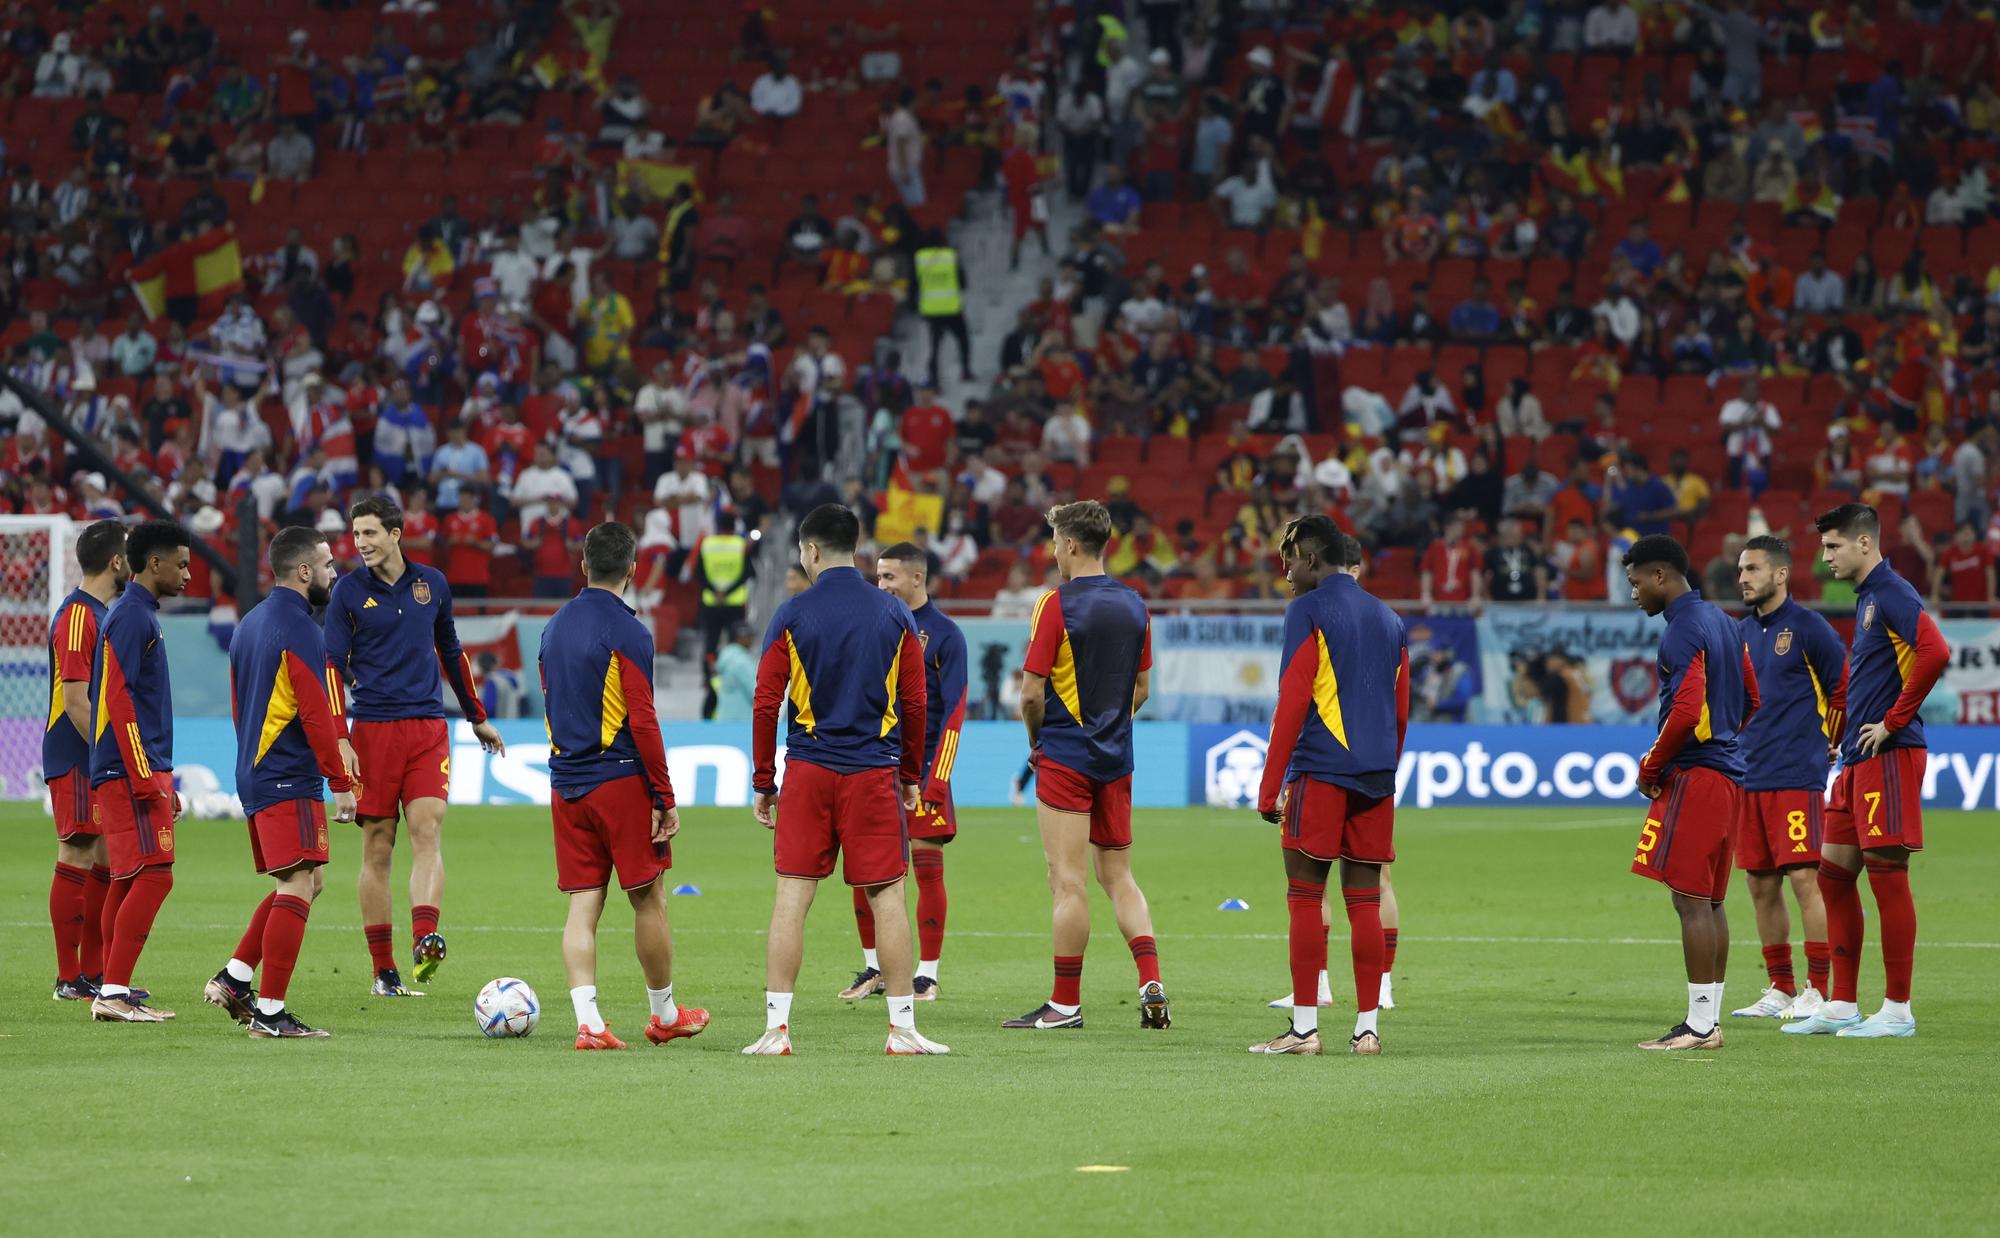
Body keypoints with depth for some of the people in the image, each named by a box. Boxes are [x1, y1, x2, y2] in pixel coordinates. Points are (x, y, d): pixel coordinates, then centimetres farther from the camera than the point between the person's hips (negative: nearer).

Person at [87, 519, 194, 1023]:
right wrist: (145, 778, -20)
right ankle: (113, 992, -17)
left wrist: (164, 781, 27)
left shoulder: (141, 616, 19)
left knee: (129, 881, 10)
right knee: (153, 876, -14)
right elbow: (117, 698, -18)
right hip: (131, 770, -10)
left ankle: (115, 993, 11)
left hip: (141, 771, 10)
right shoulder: (131, 617, -12)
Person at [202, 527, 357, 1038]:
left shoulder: (249, 624, 16)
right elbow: (317, 714, -18)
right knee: (298, 888, -9)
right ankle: (270, 1014, -10)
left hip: (254, 777, 10)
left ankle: (234, 978, 12)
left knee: (302, 884, 17)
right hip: (290, 781, -10)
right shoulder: (299, 629, -14)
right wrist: (341, 782, -14)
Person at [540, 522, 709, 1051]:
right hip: (621, 782, -6)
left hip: (566, 784, 6)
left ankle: (587, 1021, -7)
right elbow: (643, 722, -15)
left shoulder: (554, 628, 10)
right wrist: (665, 799, -10)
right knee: (648, 899, 7)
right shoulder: (627, 632, -12)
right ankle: (664, 1015, 17)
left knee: (583, 904, 3)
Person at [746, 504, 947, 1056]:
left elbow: (766, 703, -3)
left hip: (807, 773, -1)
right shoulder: (894, 614, 3)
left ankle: (776, 1029, -1)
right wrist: (912, 777, 15)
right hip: (874, 774, 1)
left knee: (791, 897, 1)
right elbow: (915, 702, 5)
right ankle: (902, 1028, 4)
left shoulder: (792, 614, -2)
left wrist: (763, 782, 5)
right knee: (887, 897, 4)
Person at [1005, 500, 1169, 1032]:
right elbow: (1141, 688, 13)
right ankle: (1151, 985, -1)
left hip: (1065, 759, -6)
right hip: (1115, 759, 6)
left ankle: (1066, 1003, 0)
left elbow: (1031, 693, -13)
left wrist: (1037, 740, 4)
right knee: (1118, 876, 12)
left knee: (1068, 882, -3)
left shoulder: (1057, 604, -13)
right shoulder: (1134, 605, 7)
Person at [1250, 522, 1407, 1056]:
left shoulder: (1308, 611, -4)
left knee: (1305, 898, -3)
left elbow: (1292, 703, -9)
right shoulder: (1388, 619, 17)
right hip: (1375, 777, 6)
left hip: (1320, 770, -6)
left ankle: (1304, 1027, -5)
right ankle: (1367, 1028, 4)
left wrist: (1270, 787, -8)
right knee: (1365, 902, 6)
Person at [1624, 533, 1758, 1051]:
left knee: (1691, 900, -9)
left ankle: (1700, 1024, -10)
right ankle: (1710, 1019, 14)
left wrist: (1650, 767, -10)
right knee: (1709, 901, 12)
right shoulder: (1721, 621, 16)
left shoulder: (1683, 632, -14)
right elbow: (1751, 700, 23)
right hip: (1728, 774, 10)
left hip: (1693, 776, -10)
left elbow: (1686, 712, -22)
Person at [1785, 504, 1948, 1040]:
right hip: (1859, 761, 10)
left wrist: (1894, 721, -19)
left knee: (1886, 875, -7)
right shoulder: (1866, 599, 19)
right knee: (1833, 874, 10)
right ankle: (1842, 1006, 14)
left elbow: (1935, 653, -26)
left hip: (1889, 756, -10)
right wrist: (1847, 736, 17)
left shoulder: (1892, 594, -12)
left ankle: (1897, 1010, -3)